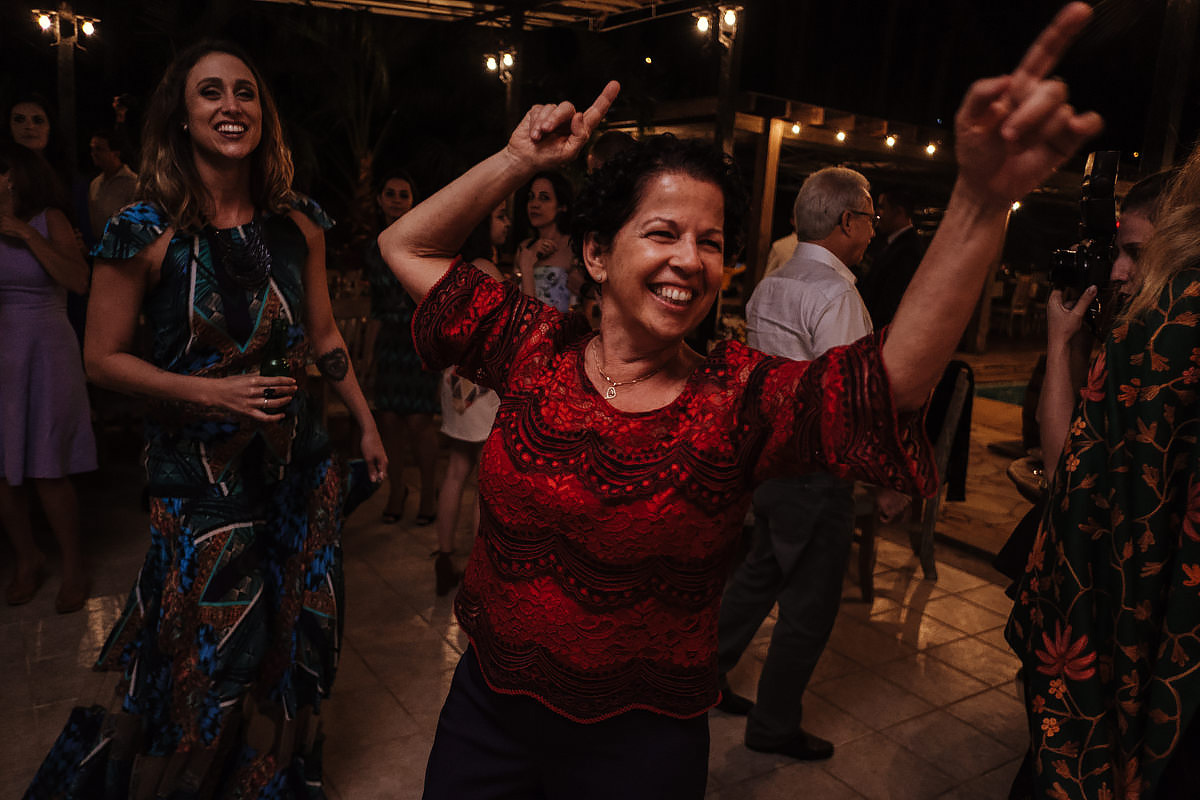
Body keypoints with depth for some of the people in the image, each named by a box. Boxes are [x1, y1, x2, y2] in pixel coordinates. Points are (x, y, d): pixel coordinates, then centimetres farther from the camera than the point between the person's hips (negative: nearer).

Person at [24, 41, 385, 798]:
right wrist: (212, 393, -18)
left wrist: (367, 424, 11)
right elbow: (104, 356, -6)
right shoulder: (145, 230, -12)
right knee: (209, 664, 7)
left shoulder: (298, 222, 1)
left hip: (299, 463, 4)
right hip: (199, 474, -4)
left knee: (295, 645, 16)